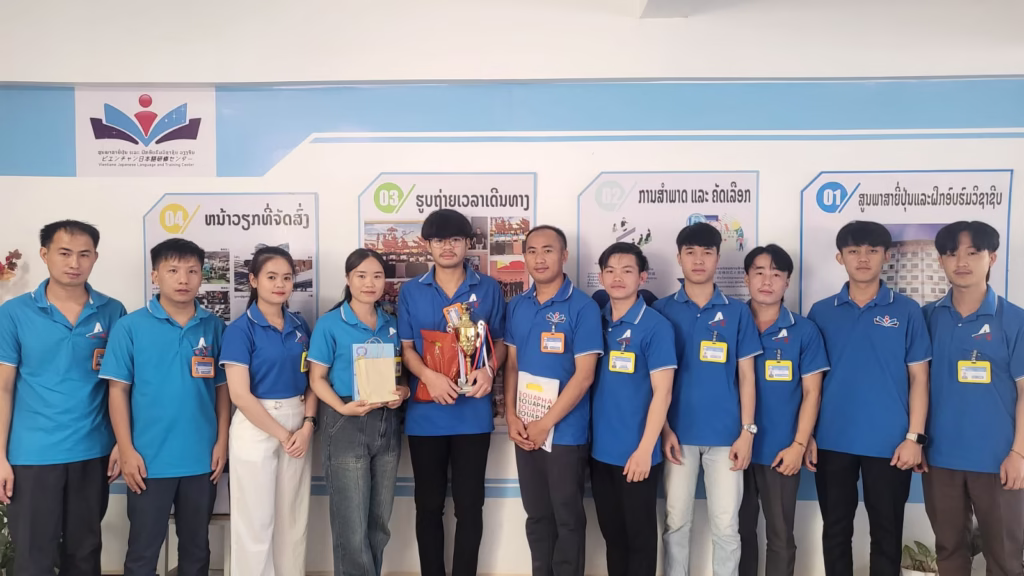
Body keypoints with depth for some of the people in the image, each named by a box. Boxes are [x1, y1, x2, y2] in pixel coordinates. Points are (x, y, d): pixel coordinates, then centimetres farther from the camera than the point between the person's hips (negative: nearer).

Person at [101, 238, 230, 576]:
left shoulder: (215, 328, 2)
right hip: (149, 459, -2)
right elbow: (118, 390, -4)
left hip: (202, 458, 2)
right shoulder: (131, 327, -4)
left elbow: (222, 388, 5)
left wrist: (222, 441, -1)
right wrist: (126, 450, -8)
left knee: (196, 547, 16)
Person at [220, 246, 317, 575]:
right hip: (256, 428, -5)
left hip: (298, 426, 5)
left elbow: (310, 381, 8)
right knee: (255, 521, 6)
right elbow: (240, 394, -15)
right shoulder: (240, 329, -10)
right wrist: (281, 434, -12)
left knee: (294, 517, 14)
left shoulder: (300, 326, 6)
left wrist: (307, 425, -8)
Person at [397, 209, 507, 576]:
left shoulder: (488, 289, 3)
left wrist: (489, 369, -15)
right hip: (425, 414, 1)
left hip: (472, 413, -1)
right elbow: (406, 348, 2)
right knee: (428, 505, 12)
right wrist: (429, 376, -17)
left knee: (469, 505, 7)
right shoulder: (410, 292, 4)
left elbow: (500, 341, 6)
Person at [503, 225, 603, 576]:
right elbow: (512, 365, 10)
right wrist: (511, 416, -2)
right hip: (525, 431, 5)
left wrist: (546, 423, -14)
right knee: (537, 515, 16)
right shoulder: (517, 306, 6)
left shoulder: (583, 307, -11)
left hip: (566, 432, -5)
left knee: (567, 517, 8)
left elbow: (584, 375, -14)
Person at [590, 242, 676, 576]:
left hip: (635, 453, -5)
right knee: (611, 534, 18)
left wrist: (645, 449, -17)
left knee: (639, 536, 10)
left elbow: (662, 393, -13)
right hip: (599, 450, 5)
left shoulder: (656, 326, -10)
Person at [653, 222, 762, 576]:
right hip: (679, 432, 0)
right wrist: (663, 428, -5)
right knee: (676, 521, 9)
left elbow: (746, 375, 5)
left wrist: (747, 431, -1)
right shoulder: (662, 310, 2)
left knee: (726, 524, 8)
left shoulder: (737, 312, 4)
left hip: (725, 434, 1)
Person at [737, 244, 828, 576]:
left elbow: (811, 393, -1)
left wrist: (799, 445, -8)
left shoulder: (804, 331, -1)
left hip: (781, 452, -1)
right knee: (740, 531, 13)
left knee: (780, 536, 8)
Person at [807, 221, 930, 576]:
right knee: (835, 530, 12)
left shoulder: (907, 311, 1)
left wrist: (914, 436, -7)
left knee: (887, 533, 11)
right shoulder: (821, 313, 4)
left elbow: (918, 377, 0)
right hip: (832, 442, 1)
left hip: (889, 443, -1)